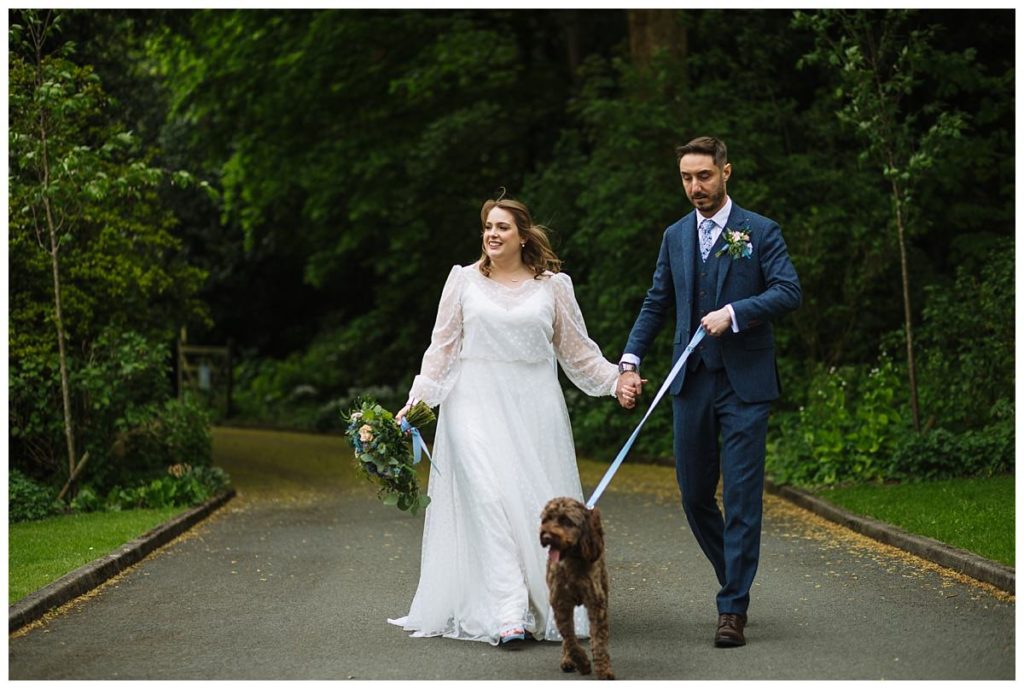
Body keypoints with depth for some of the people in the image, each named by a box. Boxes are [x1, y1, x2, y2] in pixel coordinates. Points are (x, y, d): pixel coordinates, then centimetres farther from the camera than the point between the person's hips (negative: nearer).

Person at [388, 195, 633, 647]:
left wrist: (616, 380, 1)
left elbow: (577, 349, 12)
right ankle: (507, 614, -19)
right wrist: (418, 398, 3)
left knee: (537, 504, -1)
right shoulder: (464, 279, 7)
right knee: (488, 500, -14)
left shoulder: (552, 285, 7)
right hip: (477, 404, -1)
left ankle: (549, 609, 11)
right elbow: (442, 346, 10)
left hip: (532, 406, 1)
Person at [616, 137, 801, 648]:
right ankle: (735, 577, 29)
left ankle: (733, 609, -2)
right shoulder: (676, 236, 13)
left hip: (744, 383, -5)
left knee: (742, 495, -6)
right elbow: (657, 303, 17)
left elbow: (789, 292, -10)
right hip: (691, 381, 5)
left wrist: (733, 312, -21)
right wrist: (631, 360, 7)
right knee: (694, 494, 7)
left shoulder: (760, 232, -1)